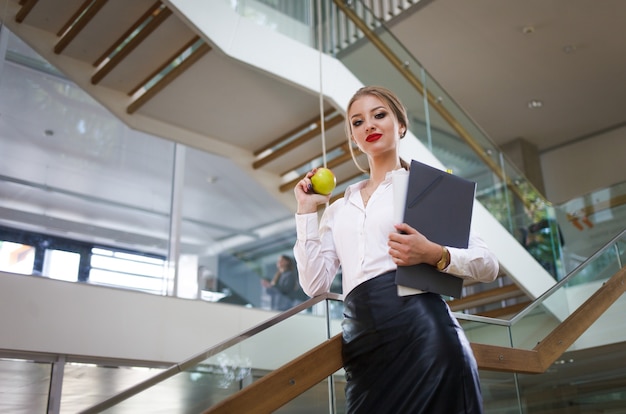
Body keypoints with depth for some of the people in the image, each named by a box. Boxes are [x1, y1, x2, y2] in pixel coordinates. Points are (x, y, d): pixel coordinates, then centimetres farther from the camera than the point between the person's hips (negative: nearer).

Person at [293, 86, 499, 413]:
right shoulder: (339, 209, 19)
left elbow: (488, 266, 3)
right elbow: (315, 284, 9)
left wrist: (434, 255, -16)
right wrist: (306, 211, 9)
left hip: (421, 331, -3)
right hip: (362, 343, 4)